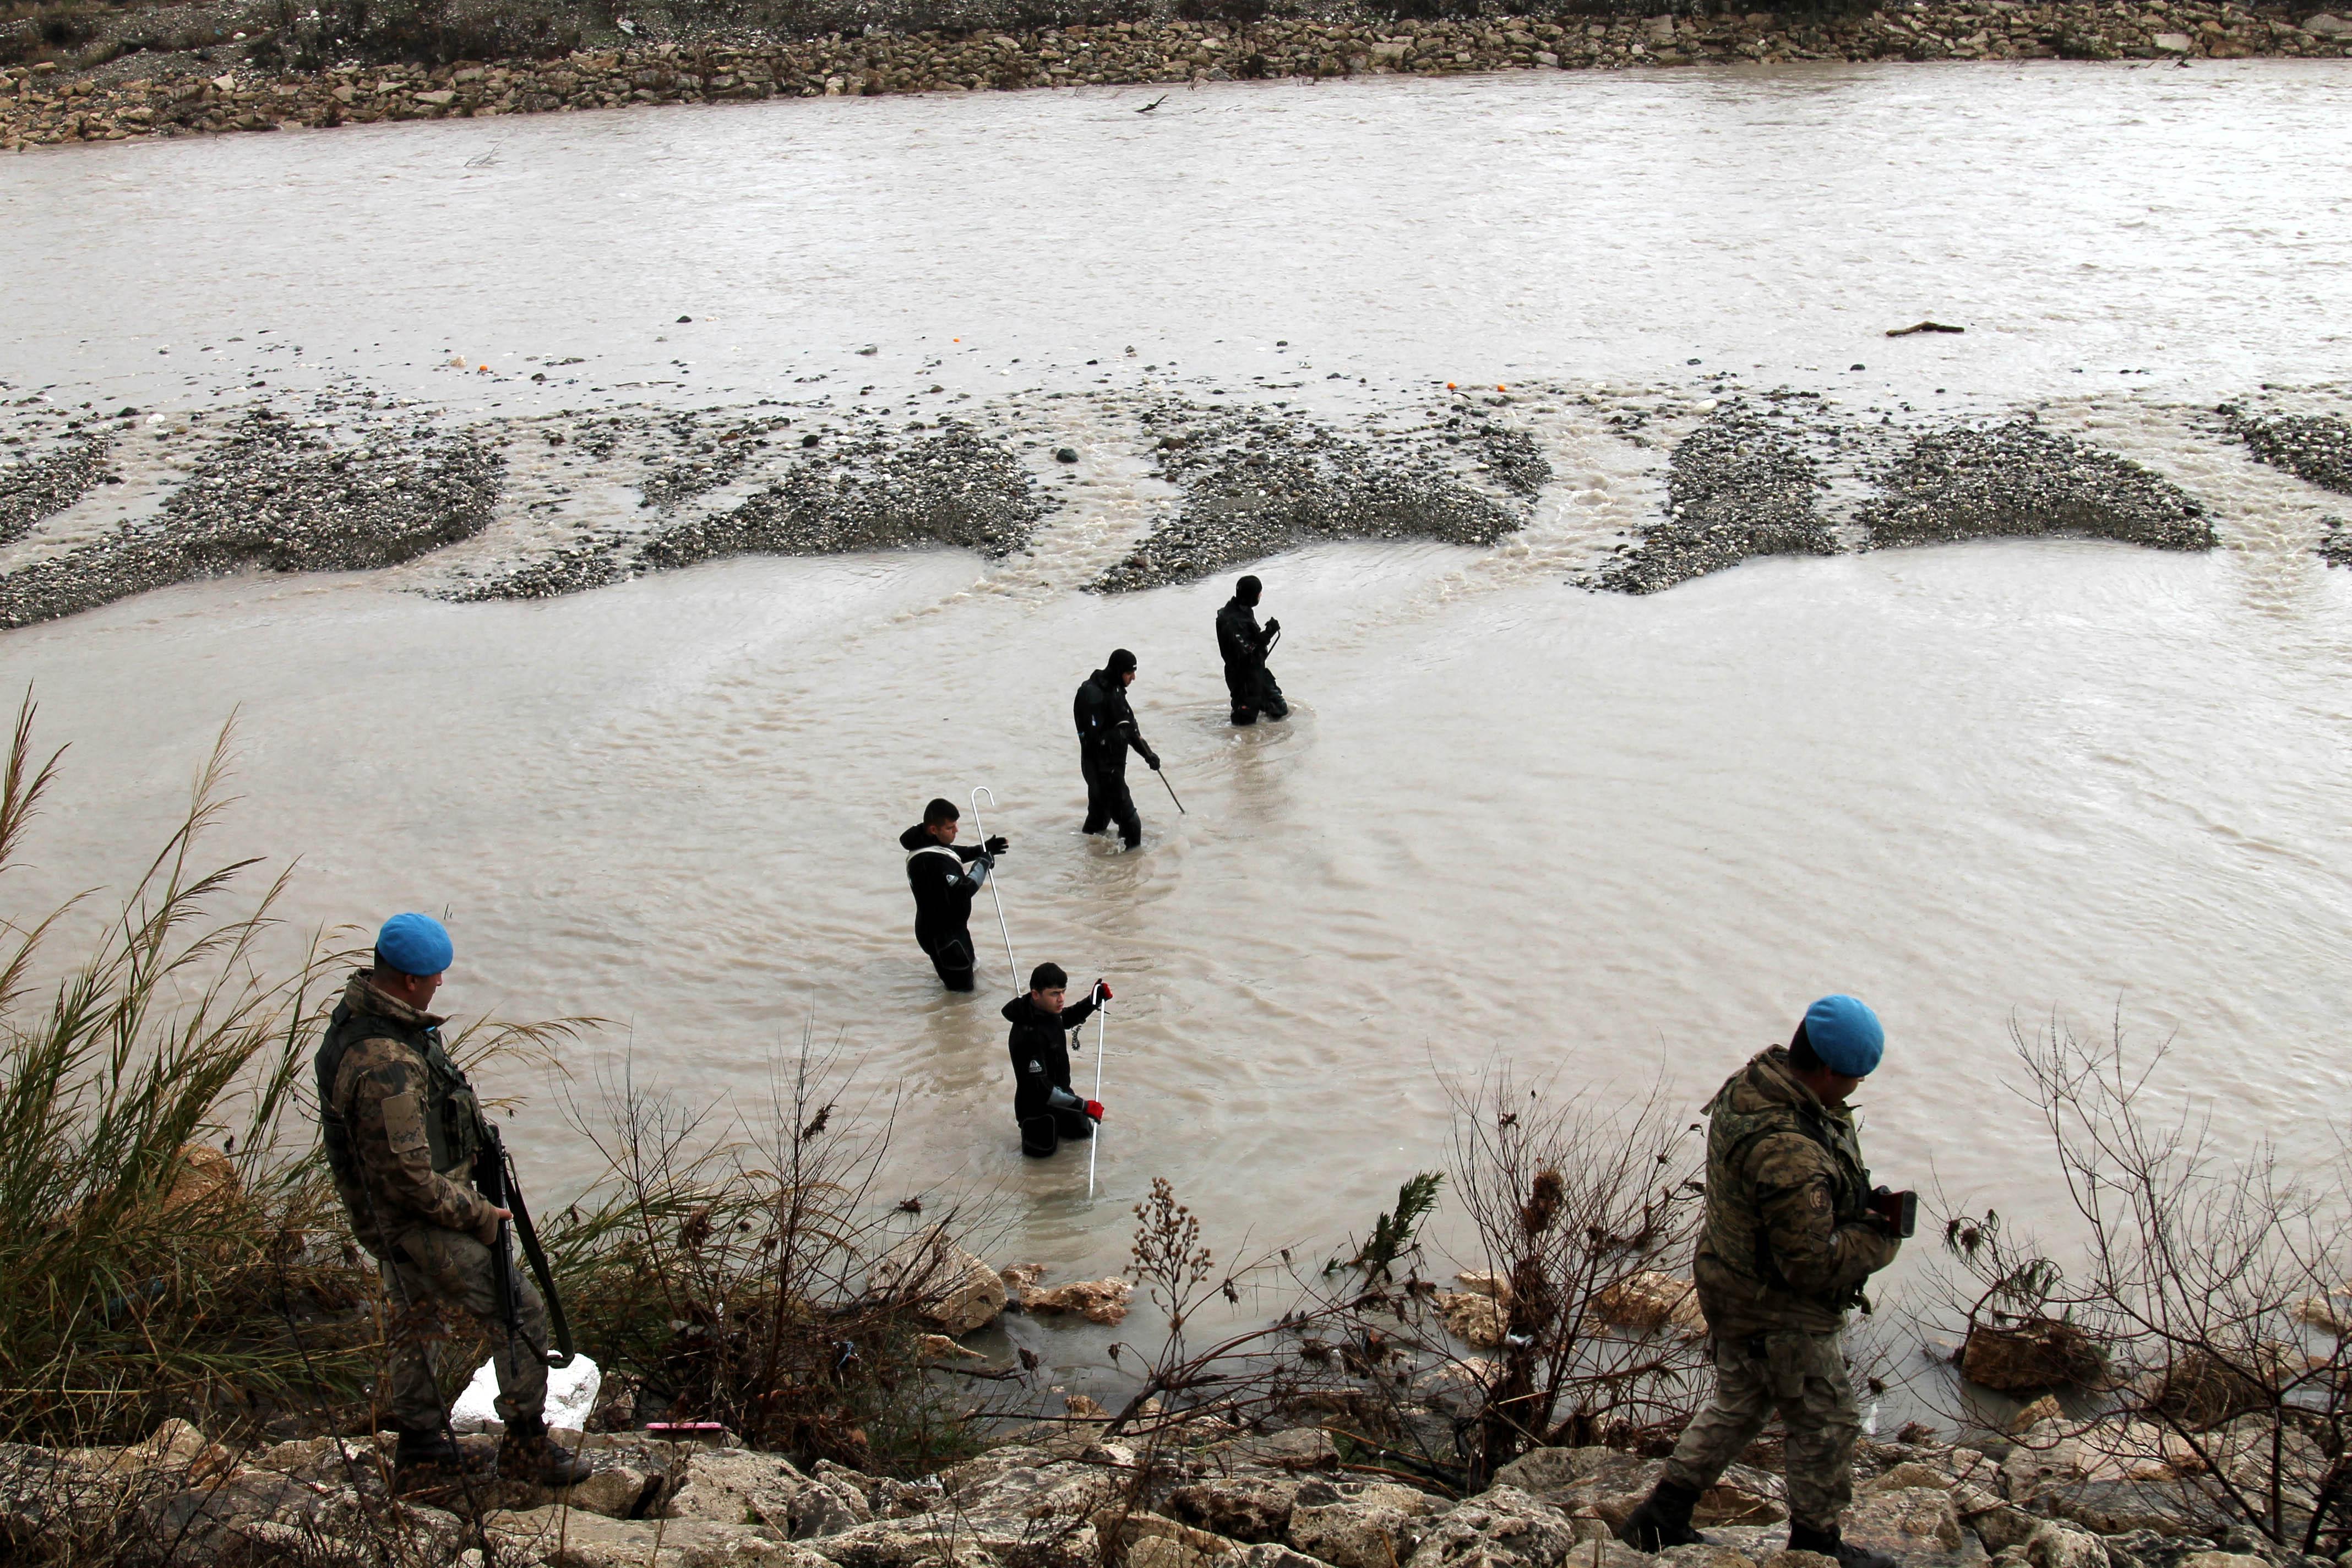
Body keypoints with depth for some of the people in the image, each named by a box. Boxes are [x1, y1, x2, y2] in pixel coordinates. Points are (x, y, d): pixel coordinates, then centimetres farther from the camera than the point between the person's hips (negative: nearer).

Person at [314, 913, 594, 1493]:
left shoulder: (354, 1011, -1)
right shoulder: (387, 1064, -33)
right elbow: (410, 1178, -29)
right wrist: (479, 1217, -17)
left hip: (384, 1213, 10)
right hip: (420, 1220, -10)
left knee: (415, 1324, 21)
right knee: (522, 1314, 1)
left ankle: (422, 1455, 34)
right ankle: (526, 1445, 12)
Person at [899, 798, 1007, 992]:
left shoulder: (928, 841, -3)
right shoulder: (931, 861, -35)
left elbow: (955, 853, 17)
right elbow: (963, 890, -36)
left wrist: (983, 850, 3)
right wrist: (984, 862, -22)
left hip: (951, 926, 10)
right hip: (941, 934, -10)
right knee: (961, 987, -1)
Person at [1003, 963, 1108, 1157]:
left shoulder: (1047, 1008, -13)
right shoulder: (1029, 1035, -38)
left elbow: (1068, 1019, 13)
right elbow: (1041, 1089, -35)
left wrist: (1094, 1001, -4)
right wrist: (1084, 1106, -32)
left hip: (1059, 1092, 8)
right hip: (1036, 1106, -8)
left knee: (1084, 1128, 22)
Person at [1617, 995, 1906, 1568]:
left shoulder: (1749, 1085, -7)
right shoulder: (1791, 1155, -37)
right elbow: (1814, 1263, -29)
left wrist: (1857, 1204, 1)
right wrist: (1880, 1237, -14)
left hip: (1729, 1284, 9)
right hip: (1780, 1312, -9)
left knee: (1738, 1404, 25)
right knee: (1826, 1423, 13)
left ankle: (1662, 1515, 31)